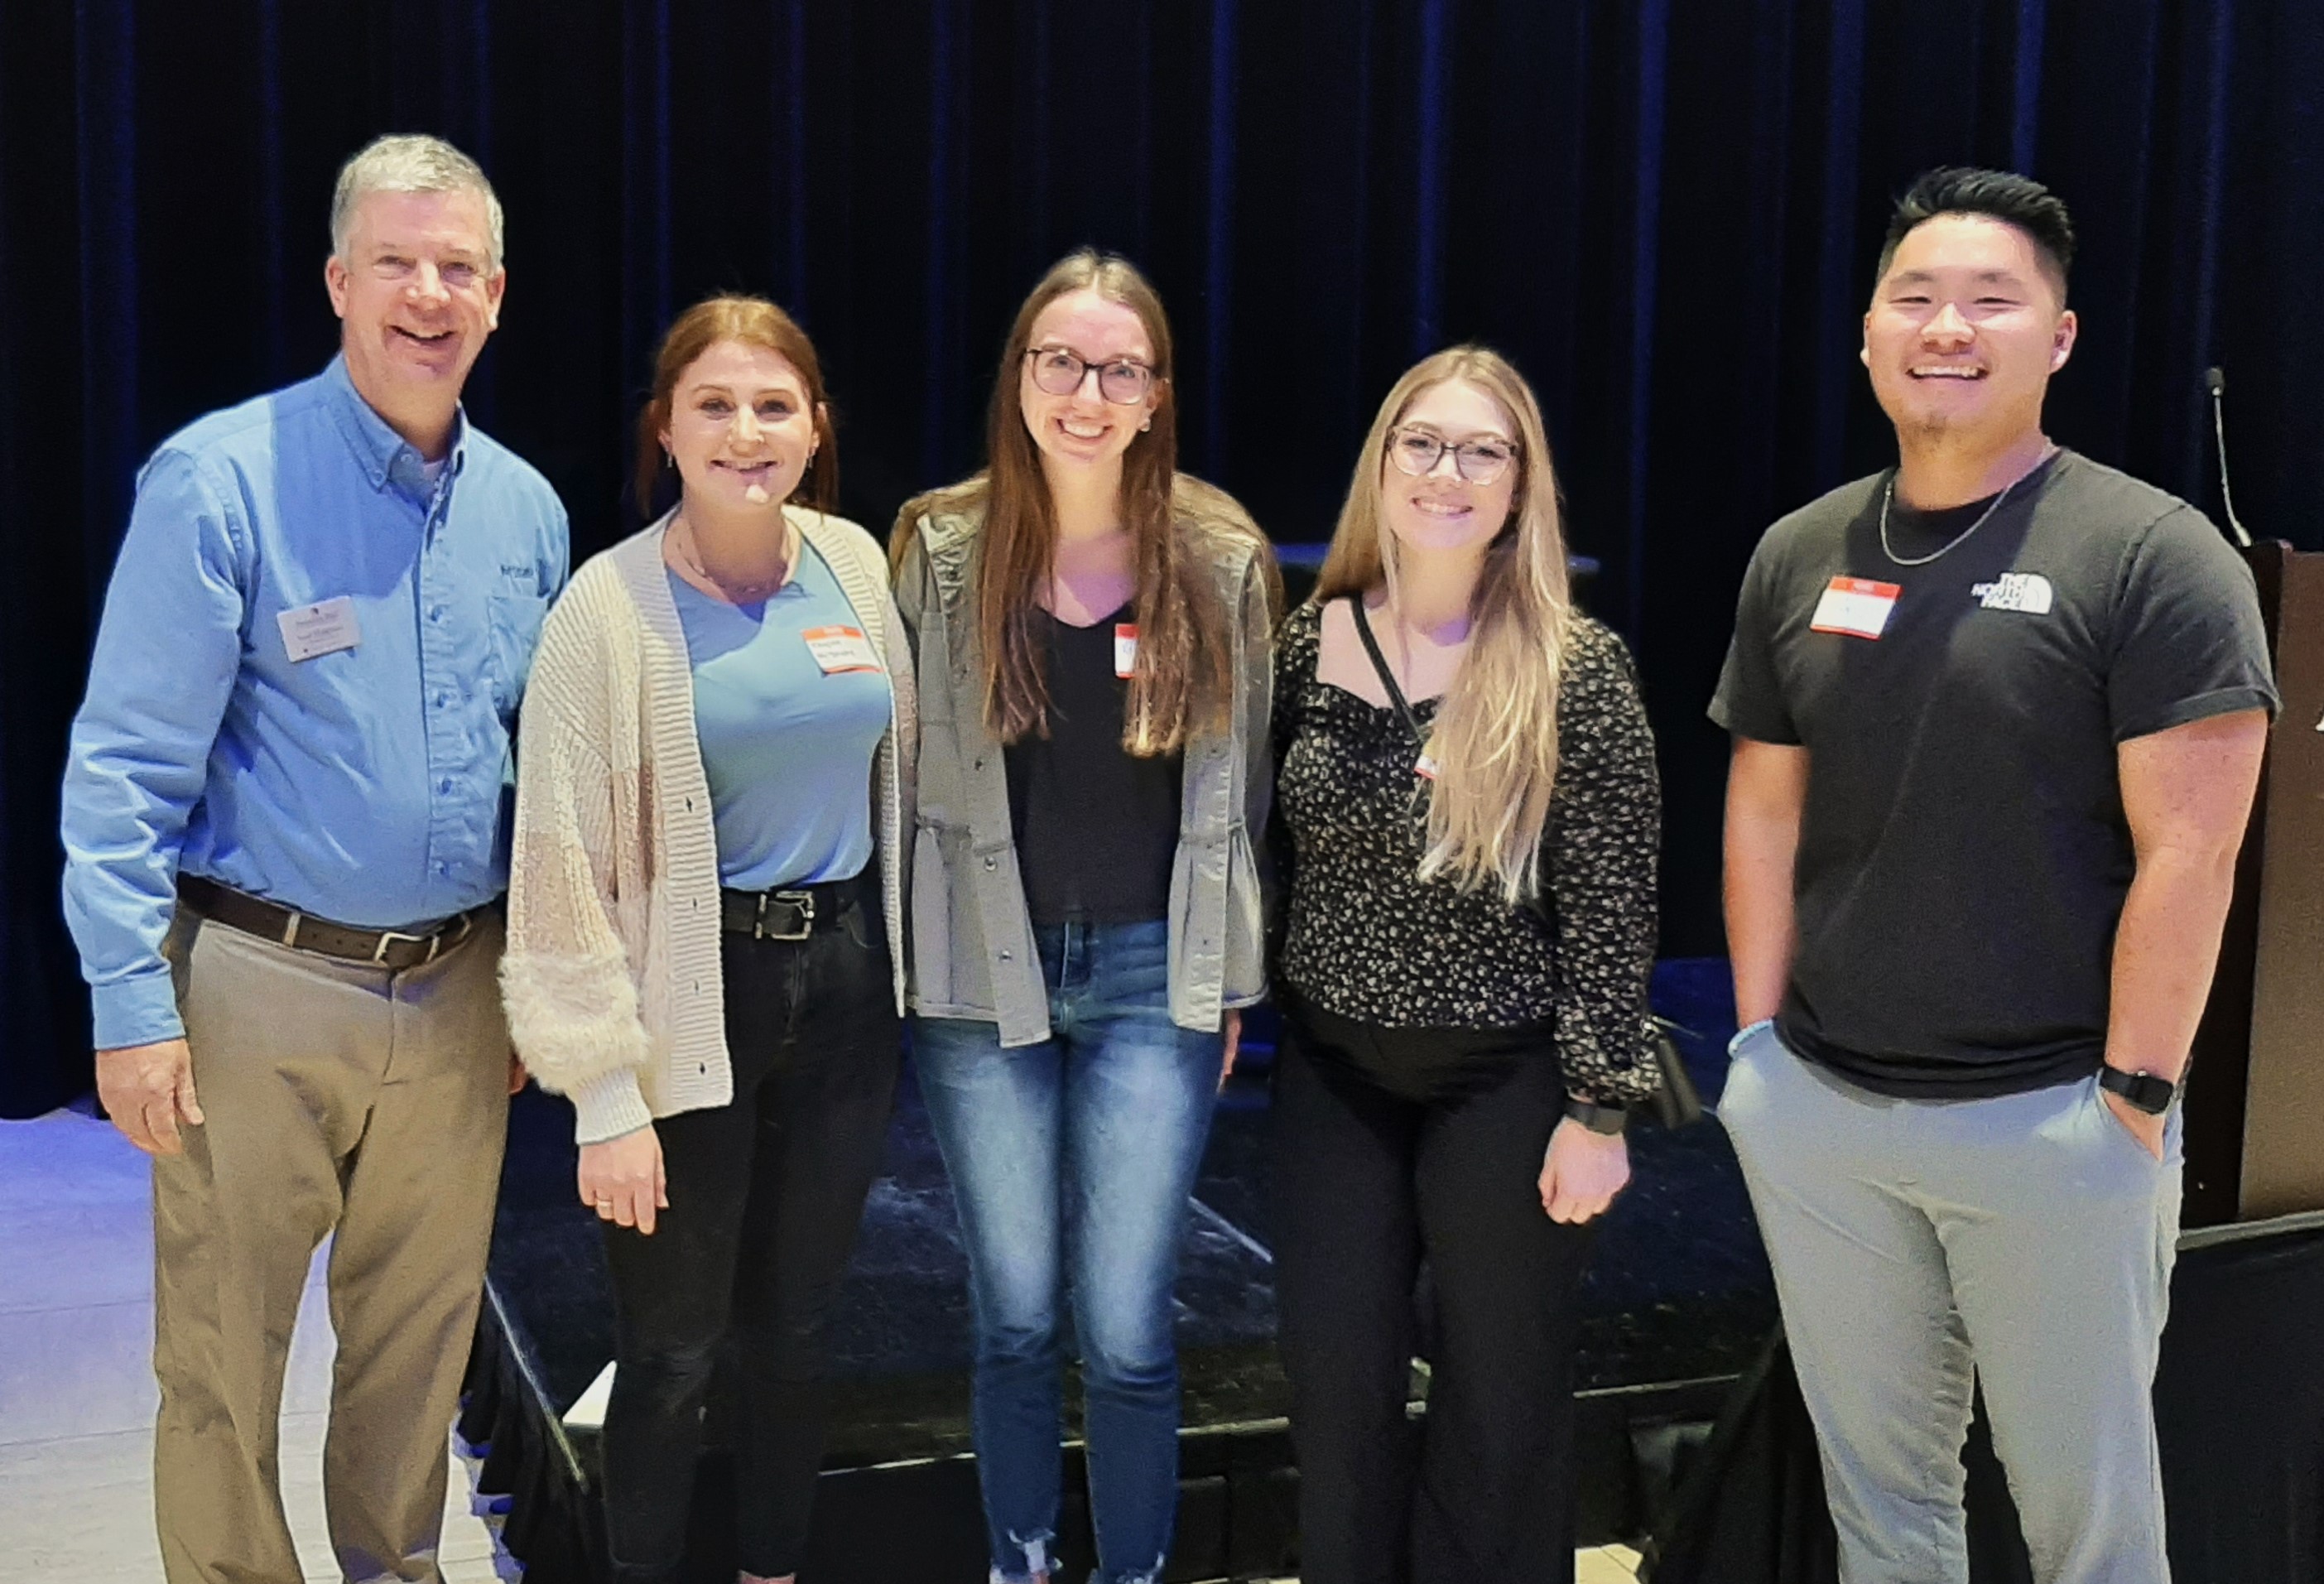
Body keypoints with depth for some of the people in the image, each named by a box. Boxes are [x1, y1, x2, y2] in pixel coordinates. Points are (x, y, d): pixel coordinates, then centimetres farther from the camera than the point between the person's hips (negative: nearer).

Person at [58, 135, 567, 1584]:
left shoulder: (528, 511, 6)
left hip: (456, 993, 5)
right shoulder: (221, 481, -11)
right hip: (262, 988, -5)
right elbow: (125, 764, -11)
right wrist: (132, 1005, -15)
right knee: (224, 1359, 5)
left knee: (421, 1335, 17)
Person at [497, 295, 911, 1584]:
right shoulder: (613, 605, -11)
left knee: (792, 1325, 14)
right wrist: (607, 1096, -12)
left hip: (845, 981, 4)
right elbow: (566, 860, -11)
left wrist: (895, 969, 14)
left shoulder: (853, 563, 2)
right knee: (673, 1346, 4)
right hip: (694, 999, -4)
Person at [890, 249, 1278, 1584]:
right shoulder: (939, 549, -3)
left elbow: (1243, 787, 4)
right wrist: (911, 963, 2)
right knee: (1016, 1319, 11)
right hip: (983, 972, 1)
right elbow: (904, 767, 3)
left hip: (1151, 975, 0)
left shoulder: (1225, 559, -3)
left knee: (1127, 1333, 1)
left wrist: (1230, 984, 5)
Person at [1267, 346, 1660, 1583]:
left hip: (1505, 1081, -3)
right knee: (1335, 1392, 10)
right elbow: (1274, 853, 9)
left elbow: (1611, 910, -11)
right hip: (1331, 1075, 4)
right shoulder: (1310, 642, 0)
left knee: (1501, 1407, 10)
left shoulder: (1574, 669, -13)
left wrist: (1599, 1110, -11)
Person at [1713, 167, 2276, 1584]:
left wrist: (2132, 1095, -13)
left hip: (2050, 1122, -4)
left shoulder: (2152, 555, -10)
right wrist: (1762, 1038, 7)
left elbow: (2188, 850, -12)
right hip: (1815, 1111, 5)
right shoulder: (1801, 554, 6)